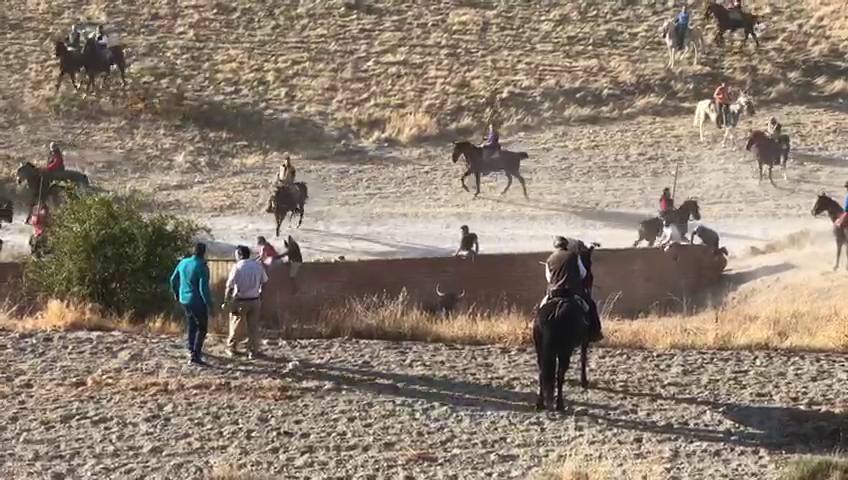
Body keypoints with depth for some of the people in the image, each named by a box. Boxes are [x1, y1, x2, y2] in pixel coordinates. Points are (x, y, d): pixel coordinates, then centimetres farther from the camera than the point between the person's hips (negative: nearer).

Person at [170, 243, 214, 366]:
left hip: (184, 300, 7)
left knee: (191, 324, 26)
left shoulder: (183, 262, 1)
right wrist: (209, 304, -15)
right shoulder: (202, 267, -20)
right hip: (198, 302, -7)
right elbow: (204, 288, -23)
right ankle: (195, 355, -3)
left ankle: (191, 348, 38)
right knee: (201, 329, 3)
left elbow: (173, 279, 13)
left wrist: (176, 293, 30)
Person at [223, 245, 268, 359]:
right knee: (254, 327, 9)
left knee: (236, 326, 11)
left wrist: (226, 302, -5)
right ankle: (253, 352, 10)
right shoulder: (258, 265, 0)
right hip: (255, 301, 3)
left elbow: (229, 286, -13)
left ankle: (231, 348, 22)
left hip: (240, 301, -3)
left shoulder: (237, 267, -13)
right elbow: (264, 281, 9)